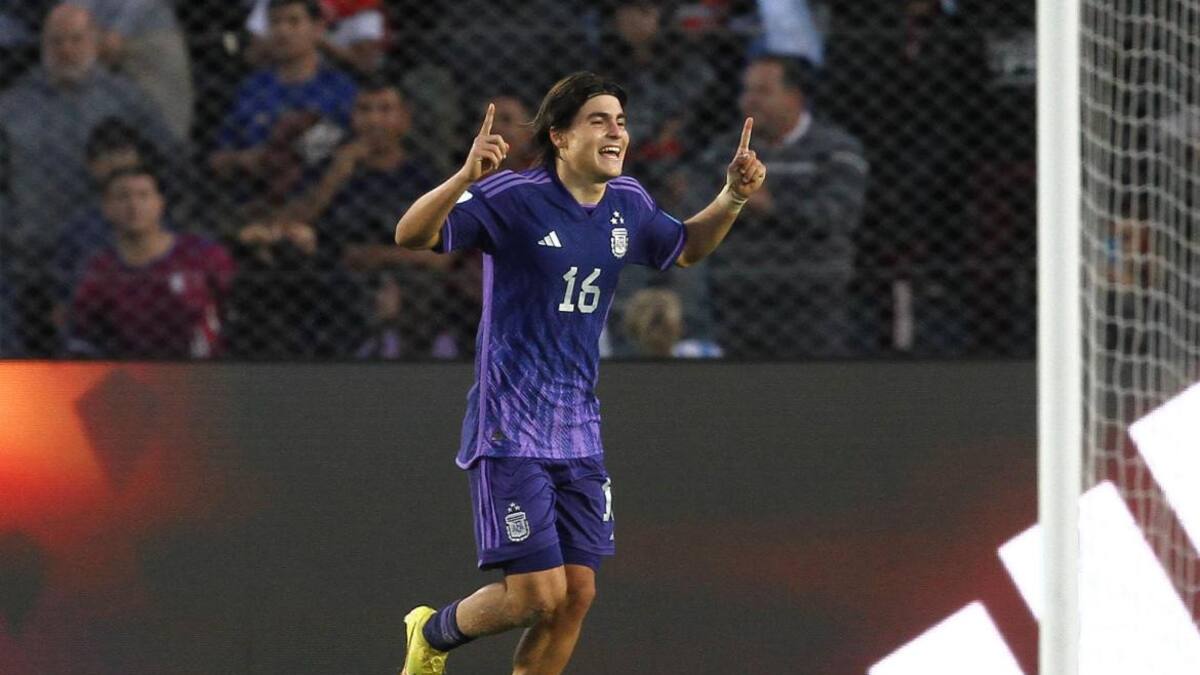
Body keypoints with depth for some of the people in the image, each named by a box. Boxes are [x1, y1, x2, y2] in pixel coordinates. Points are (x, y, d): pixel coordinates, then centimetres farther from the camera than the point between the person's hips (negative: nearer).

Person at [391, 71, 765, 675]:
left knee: (576, 596, 2)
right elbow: (411, 236, -23)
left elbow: (687, 247, 27)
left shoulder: (627, 205, 7)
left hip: (578, 434, 7)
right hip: (510, 434, -7)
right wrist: (465, 177, -40)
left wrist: (733, 197, 9)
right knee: (537, 596, -9)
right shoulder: (511, 197, -14)